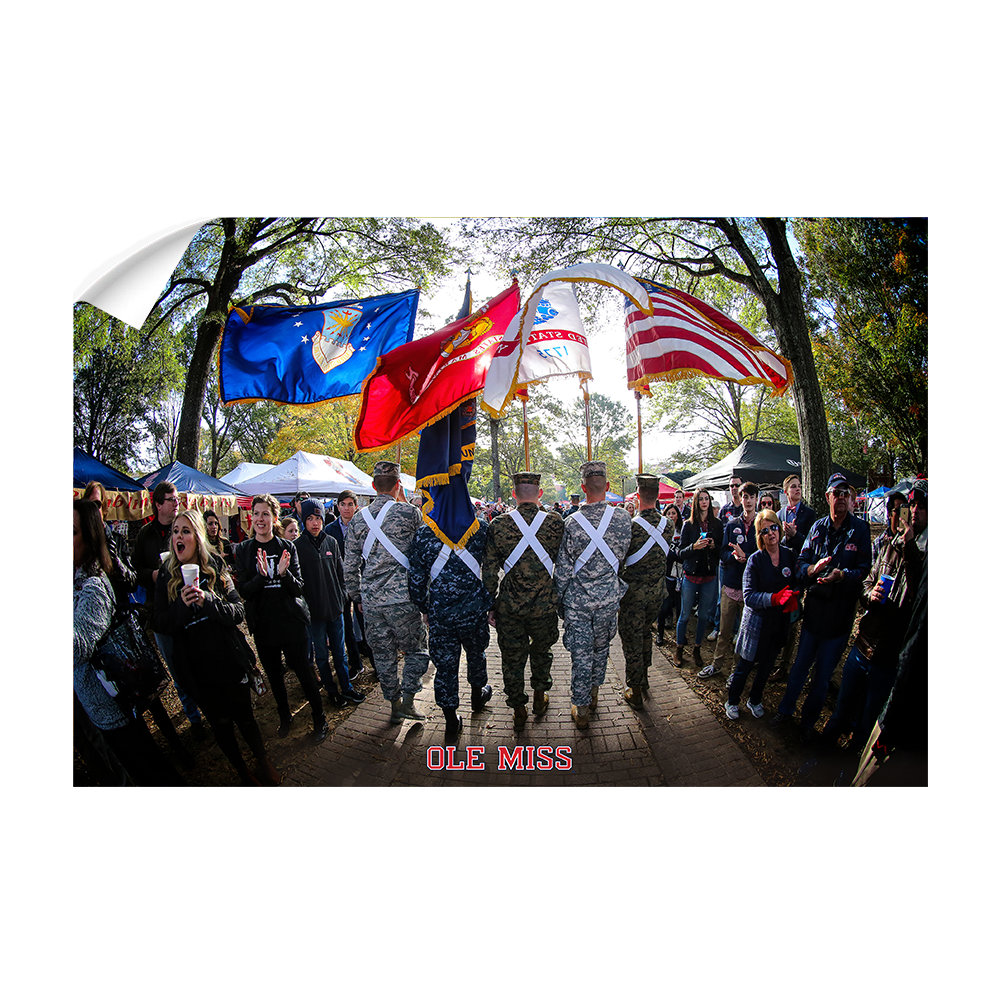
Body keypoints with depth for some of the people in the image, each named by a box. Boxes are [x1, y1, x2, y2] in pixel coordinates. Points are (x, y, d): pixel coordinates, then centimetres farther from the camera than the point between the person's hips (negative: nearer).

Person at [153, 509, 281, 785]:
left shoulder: (216, 568, -4)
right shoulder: (166, 577, -1)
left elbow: (238, 611, -9)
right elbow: (159, 624, -4)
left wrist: (207, 601, -26)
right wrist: (183, 605, -23)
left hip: (229, 661, -1)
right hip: (196, 668, 1)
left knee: (245, 718, 8)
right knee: (220, 724, 14)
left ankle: (264, 763, 33)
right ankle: (242, 772, 35)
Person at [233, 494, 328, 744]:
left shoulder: (288, 547, -2)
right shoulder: (242, 550, 0)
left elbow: (298, 588, -4)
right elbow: (244, 592, -7)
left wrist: (284, 573, -25)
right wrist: (261, 575, -26)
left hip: (292, 621, -2)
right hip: (263, 625, 2)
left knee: (304, 672, 2)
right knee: (274, 675, 16)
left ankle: (319, 719, 19)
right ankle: (284, 716, 38)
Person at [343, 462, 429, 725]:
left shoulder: (358, 519, 4)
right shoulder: (408, 512, -9)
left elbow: (350, 565, 8)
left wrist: (356, 596, 21)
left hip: (371, 599, 4)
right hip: (401, 596, -4)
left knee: (383, 653, 15)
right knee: (415, 649, 13)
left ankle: (394, 705, 25)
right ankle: (407, 701, 6)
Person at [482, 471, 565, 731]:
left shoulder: (498, 525, -9)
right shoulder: (555, 523, -9)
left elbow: (489, 570, -5)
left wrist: (489, 605, 5)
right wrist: (563, 599, 16)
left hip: (509, 607, 0)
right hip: (545, 605, 1)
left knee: (512, 658, 15)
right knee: (541, 651, 24)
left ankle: (519, 710, 27)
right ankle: (540, 698, 40)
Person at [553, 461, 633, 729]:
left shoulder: (572, 523, -18)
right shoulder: (623, 518, -10)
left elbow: (563, 568, -11)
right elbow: (623, 555, 6)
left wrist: (557, 597, 3)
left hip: (578, 599, -2)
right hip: (609, 597, 3)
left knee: (581, 654, 8)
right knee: (601, 648, 21)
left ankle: (581, 709, 18)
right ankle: (593, 696, 39)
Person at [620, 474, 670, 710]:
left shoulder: (631, 526, -22)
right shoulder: (667, 524, -5)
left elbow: (619, 561, -14)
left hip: (634, 591, -5)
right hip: (657, 590, 5)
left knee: (632, 638, 6)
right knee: (645, 632, 25)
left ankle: (635, 691, 15)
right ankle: (644, 676, 40)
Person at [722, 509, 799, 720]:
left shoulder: (789, 556, -2)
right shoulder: (755, 560, -12)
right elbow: (749, 596, -17)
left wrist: (793, 599, -15)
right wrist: (774, 598, -33)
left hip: (779, 623, 4)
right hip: (757, 621, -4)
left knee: (767, 665, 19)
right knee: (744, 666, 7)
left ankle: (755, 700, 41)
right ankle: (732, 701, 29)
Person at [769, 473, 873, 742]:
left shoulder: (860, 529, -6)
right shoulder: (818, 527, 3)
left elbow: (864, 569, -9)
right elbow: (800, 564, 1)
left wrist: (842, 575, -28)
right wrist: (814, 568, -21)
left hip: (840, 615, -2)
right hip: (814, 609, 2)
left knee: (823, 675, 11)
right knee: (800, 665, 16)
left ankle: (808, 721, 29)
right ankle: (785, 709, 35)